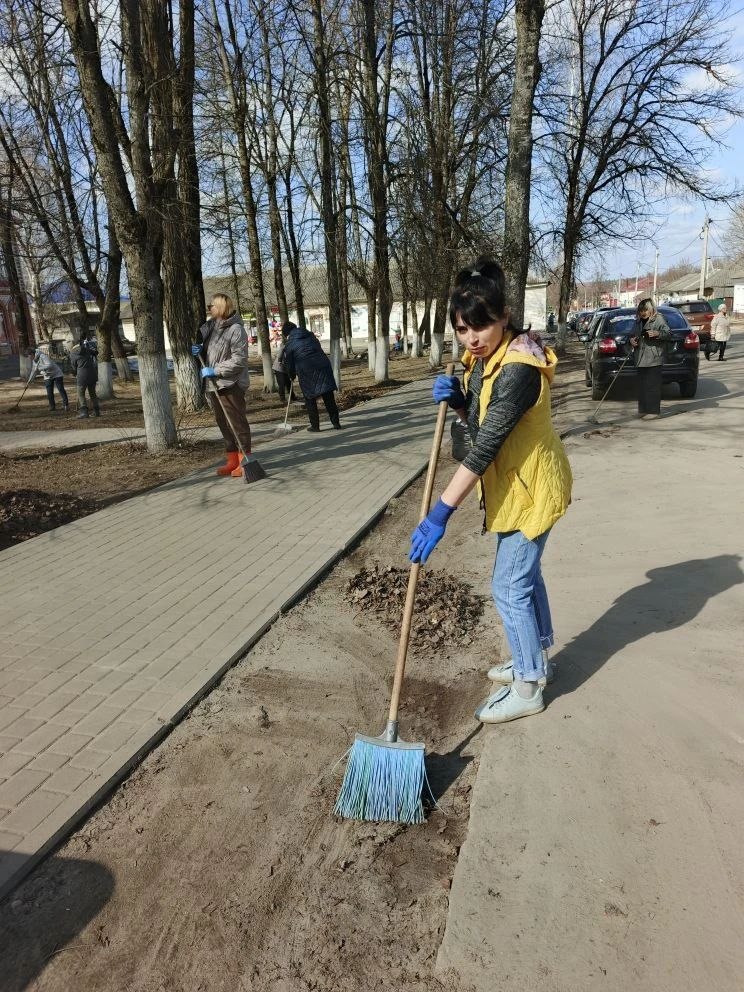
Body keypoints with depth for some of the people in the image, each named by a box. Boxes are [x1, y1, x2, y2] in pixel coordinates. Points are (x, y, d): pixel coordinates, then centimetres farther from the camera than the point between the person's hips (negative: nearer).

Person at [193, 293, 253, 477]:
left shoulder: (236, 329, -13)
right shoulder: (210, 325, 11)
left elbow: (239, 360, -19)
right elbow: (205, 348, 27)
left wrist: (216, 371, -20)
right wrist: (197, 349, 4)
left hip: (230, 385, -8)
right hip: (213, 385, 8)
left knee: (237, 422, -3)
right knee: (223, 424, 13)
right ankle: (232, 461, 22)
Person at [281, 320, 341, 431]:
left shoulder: (289, 344, 2)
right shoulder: (310, 336, 16)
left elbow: (289, 364, 7)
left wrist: (292, 376, 25)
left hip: (307, 373, -4)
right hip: (323, 367, 4)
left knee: (310, 399, 8)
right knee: (329, 398, 7)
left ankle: (315, 425, 10)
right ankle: (336, 423, 9)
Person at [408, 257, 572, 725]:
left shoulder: (518, 368, -28)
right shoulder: (483, 358, 1)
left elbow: (485, 446, -32)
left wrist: (441, 513, -34)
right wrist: (456, 398, -10)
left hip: (532, 487, -10)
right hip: (513, 483, 10)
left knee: (509, 586, -1)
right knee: (525, 575, 21)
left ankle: (527, 688, 18)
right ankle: (536, 660, 41)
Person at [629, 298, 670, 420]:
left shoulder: (658, 319, -4)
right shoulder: (638, 321, 16)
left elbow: (668, 334, -7)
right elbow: (633, 334, 28)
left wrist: (657, 333, -24)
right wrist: (632, 339, 6)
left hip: (654, 359, -7)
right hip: (640, 358, 7)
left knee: (652, 385, -6)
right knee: (641, 385, 10)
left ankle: (653, 411, -2)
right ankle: (643, 409, 19)